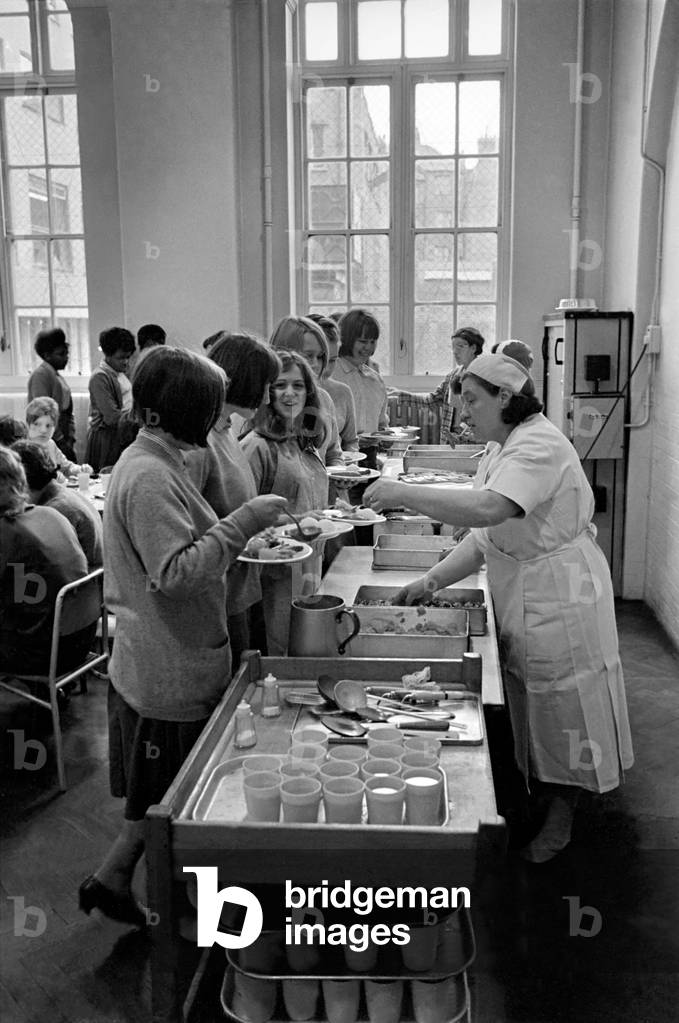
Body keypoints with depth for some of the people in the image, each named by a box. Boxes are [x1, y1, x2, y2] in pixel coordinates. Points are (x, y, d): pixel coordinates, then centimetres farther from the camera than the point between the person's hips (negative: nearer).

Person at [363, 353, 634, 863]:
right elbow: (487, 536, 10)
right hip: (521, 600, 9)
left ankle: (560, 816, 23)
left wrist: (404, 492, -32)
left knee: (561, 713, 6)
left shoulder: (539, 446, -21)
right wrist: (433, 580, 0)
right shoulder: (501, 449, 11)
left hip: (558, 600, -9)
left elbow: (488, 509, -38)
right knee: (529, 711, 17)